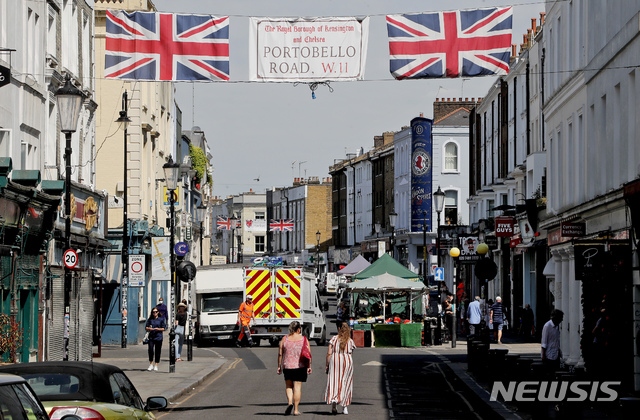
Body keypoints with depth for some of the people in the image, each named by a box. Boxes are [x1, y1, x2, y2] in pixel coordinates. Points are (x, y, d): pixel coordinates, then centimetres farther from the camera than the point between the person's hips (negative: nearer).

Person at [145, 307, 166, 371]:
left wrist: (158, 329, -16)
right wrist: (149, 328, -14)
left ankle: (156, 365, 12)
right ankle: (151, 364, 2)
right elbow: (146, 327, 8)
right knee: (150, 350, -11)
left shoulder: (161, 319, 3)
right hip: (151, 337, 1)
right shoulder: (150, 319, 9)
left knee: (157, 352, 2)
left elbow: (164, 328, 2)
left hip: (158, 337, -1)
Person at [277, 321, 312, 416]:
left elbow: (280, 354, 1)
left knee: (289, 386, 16)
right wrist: (309, 366, 2)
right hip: (300, 366, -1)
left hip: (287, 366, 1)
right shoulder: (304, 339, -2)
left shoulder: (284, 339, 0)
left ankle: (290, 402, -8)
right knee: (297, 387, 3)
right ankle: (296, 410, 2)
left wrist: (279, 366, 8)